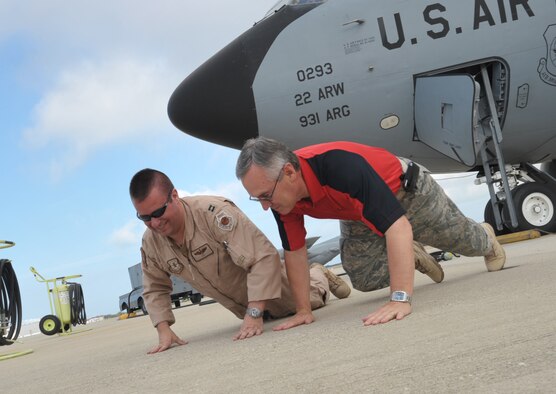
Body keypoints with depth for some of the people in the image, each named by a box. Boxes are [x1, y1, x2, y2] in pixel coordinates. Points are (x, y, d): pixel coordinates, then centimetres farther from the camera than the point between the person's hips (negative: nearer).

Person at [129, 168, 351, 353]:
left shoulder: (213, 212, -39)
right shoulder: (150, 243, -19)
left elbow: (264, 256, -42)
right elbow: (155, 289, -3)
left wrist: (254, 313, -45)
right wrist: (164, 330, -18)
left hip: (268, 288, -7)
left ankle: (319, 277, 44)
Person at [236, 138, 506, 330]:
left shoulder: (339, 165, -48)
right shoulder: (280, 194, -27)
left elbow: (399, 226, -51)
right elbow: (294, 251, -14)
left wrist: (400, 299, -56)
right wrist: (303, 310, -13)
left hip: (406, 191, -5)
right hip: (359, 214, 5)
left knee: (460, 237, 17)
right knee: (364, 280, 1)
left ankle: (486, 239, 55)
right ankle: (413, 256, 30)